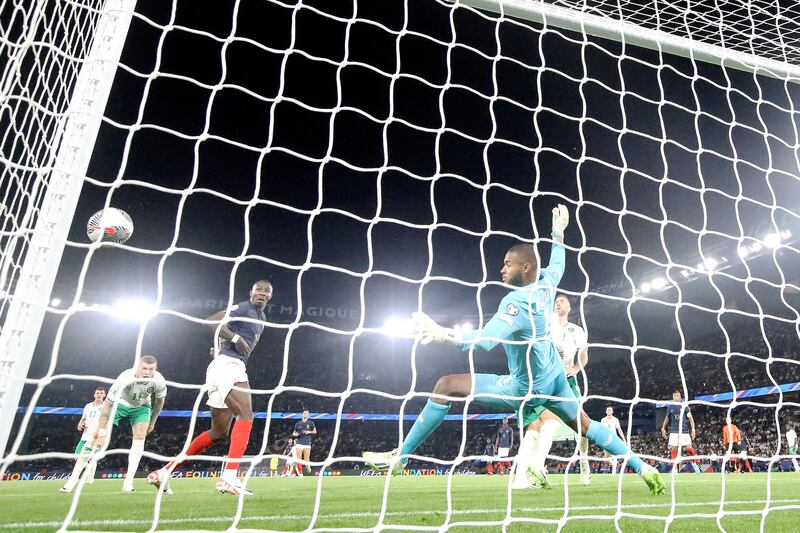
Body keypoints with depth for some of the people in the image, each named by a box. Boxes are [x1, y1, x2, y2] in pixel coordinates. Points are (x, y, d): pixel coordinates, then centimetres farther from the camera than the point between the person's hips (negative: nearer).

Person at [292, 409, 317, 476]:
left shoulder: (311, 423, 9)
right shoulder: (298, 424, 12)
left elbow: (315, 431, 9)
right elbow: (294, 433, 19)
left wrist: (309, 432, -9)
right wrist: (295, 434, -4)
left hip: (307, 443, -1)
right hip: (299, 443, 1)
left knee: (306, 459, -2)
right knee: (299, 459, -10)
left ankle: (307, 465, 31)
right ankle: (300, 473, -5)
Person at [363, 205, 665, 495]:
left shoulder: (518, 302, -27)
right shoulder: (546, 285, -4)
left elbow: (486, 339, -42)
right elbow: (557, 263, 21)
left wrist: (443, 334, -51)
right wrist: (558, 231, 33)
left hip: (527, 388, -9)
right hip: (555, 379, 9)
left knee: (447, 386, -10)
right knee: (585, 425, 28)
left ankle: (400, 457, -4)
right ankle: (643, 467, 30)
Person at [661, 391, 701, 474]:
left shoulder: (684, 406, 1)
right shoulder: (670, 407, 7)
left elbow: (690, 418, -2)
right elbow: (667, 418, 18)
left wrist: (693, 429, -12)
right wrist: (663, 428, 12)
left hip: (684, 431, -2)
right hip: (674, 431, 2)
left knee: (689, 448, -9)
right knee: (674, 449, -3)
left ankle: (694, 464, 17)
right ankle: (675, 469, 3)